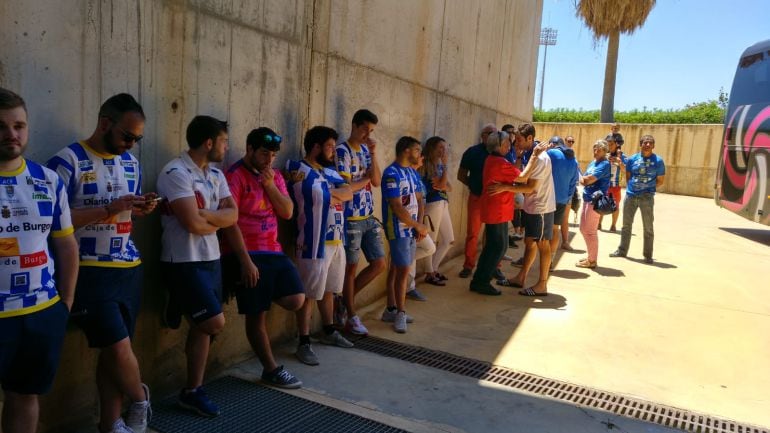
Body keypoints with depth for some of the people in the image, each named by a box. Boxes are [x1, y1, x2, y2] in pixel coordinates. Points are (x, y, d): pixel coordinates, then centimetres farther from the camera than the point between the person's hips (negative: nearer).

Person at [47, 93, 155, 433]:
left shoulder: (130, 163, 11)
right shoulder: (68, 161, -10)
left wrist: (141, 210, -3)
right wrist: (108, 209, -20)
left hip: (129, 269, 6)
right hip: (90, 272, -6)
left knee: (113, 351, 12)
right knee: (119, 347, -7)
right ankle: (141, 401, 22)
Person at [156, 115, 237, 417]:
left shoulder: (216, 174, 10)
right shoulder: (176, 173, -16)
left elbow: (233, 215, 1)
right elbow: (193, 223, -23)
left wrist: (205, 216, -16)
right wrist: (217, 218, -4)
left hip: (211, 258, 8)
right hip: (185, 262, -8)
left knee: (203, 327, 11)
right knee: (215, 323, -8)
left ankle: (193, 390, 22)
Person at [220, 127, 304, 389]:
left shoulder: (274, 176, 12)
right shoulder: (235, 176, -10)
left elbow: (287, 213, 4)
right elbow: (230, 222, -15)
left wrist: (270, 186, -10)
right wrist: (245, 261, -18)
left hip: (273, 252, 7)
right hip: (247, 255, -6)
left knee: (296, 301, -5)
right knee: (257, 315, 2)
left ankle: (261, 294, 22)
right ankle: (271, 369, 17)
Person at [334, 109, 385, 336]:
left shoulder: (366, 150, 12)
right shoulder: (342, 151, -11)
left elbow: (377, 182, 3)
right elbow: (345, 187, -18)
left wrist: (373, 154, -6)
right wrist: (366, 179, -3)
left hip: (369, 218, 8)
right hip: (350, 219, -8)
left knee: (379, 264, 9)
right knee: (351, 268, 4)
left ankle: (345, 301, 25)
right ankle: (352, 317, 18)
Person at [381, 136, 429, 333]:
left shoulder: (412, 173, 12)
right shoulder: (391, 174, -15)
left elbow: (418, 200, 14)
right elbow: (397, 208, -20)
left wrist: (419, 225, -1)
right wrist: (418, 226, -11)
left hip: (411, 228, 8)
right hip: (398, 229, -8)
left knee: (397, 269, 12)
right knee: (403, 270, -5)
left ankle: (391, 309, 20)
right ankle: (400, 313, 6)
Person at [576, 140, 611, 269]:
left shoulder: (605, 164, -12)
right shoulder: (592, 163, 16)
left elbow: (588, 180, -20)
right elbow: (583, 181, 12)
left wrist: (582, 178, 1)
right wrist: (584, 181, -11)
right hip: (587, 199, 9)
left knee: (590, 231, -3)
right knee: (583, 229, 15)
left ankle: (592, 260, 9)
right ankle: (591, 257, 28)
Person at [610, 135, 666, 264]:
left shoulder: (658, 161, -3)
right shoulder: (632, 159, 3)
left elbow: (660, 180, 4)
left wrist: (649, 189, -2)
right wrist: (632, 187, 1)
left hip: (647, 198, -2)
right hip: (630, 195, 3)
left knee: (648, 228, 2)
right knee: (626, 225, 12)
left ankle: (648, 255, 11)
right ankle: (622, 250, 24)